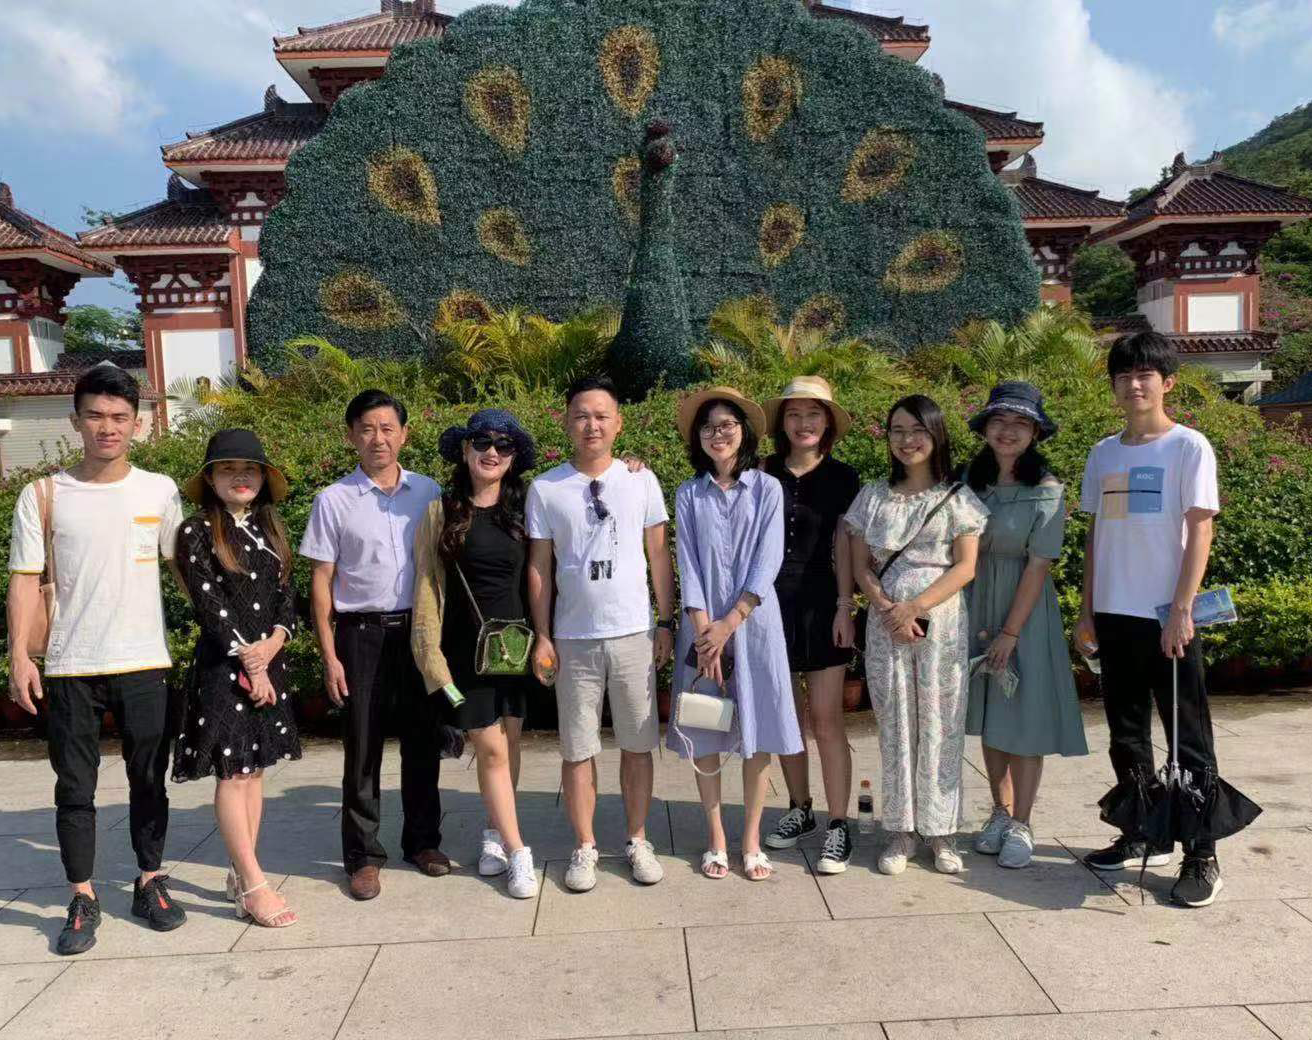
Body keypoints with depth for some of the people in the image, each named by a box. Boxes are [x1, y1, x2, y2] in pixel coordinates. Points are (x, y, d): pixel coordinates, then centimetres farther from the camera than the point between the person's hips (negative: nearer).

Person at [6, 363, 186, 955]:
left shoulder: (160, 491, 2)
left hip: (145, 663, 1)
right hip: (70, 668, 0)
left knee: (149, 781, 10)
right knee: (74, 786, 7)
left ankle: (150, 883, 26)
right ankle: (83, 900, 21)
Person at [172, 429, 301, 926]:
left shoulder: (271, 528, 11)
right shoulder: (197, 531, -6)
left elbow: (286, 594, 8)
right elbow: (209, 604, -11)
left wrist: (274, 642, -10)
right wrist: (248, 661, -12)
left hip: (269, 662, 6)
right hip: (223, 666, -6)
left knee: (254, 768, 10)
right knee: (232, 773, -4)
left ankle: (241, 873, 20)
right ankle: (254, 884, -1)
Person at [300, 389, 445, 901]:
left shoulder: (428, 492, 4)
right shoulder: (334, 500, -2)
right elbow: (321, 580, 0)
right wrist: (329, 655, -5)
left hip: (420, 628, 2)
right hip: (362, 632, -2)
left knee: (423, 741, 11)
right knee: (363, 748, 5)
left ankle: (422, 839, 27)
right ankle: (363, 854, 19)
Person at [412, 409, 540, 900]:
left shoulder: (522, 509, 3)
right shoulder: (441, 511, -1)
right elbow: (427, 584, -1)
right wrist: (432, 653, -6)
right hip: (466, 647, -2)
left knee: (509, 743, 10)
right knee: (490, 749, 0)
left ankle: (495, 836, 30)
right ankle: (518, 852, 11)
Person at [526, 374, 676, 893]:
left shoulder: (641, 480, 1)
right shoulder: (545, 489, 0)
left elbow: (659, 556, 6)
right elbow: (539, 567, 3)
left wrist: (666, 623, 4)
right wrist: (542, 636, 1)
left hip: (634, 635, 1)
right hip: (573, 639, 0)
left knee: (638, 745, 9)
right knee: (578, 750, 8)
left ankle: (637, 841, 26)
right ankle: (585, 847, 23)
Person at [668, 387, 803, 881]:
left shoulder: (767, 489, 1)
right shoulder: (689, 494, 5)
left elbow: (768, 563, -6)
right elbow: (688, 565, -1)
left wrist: (728, 624, -14)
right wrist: (703, 631, -11)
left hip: (753, 623, -1)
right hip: (703, 625, 1)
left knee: (757, 732, 3)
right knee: (703, 733, 6)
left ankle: (751, 839, 17)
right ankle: (715, 837, 20)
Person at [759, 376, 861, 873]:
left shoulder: (842, 478, 2)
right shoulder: (763, 474, 4)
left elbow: (844, 546, 0)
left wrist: (845, 606, -5)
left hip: (820, 603, -2)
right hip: (770, 603, 2)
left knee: (826, 717, -3)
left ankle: (839, 827, 5)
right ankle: (800, 809, 27)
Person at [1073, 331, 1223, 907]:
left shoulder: (1189, 447, -4)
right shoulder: (1104, 453, 11)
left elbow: (1200, 530, -9)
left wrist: (1181, 609, -16)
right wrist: (1087, 611, 10)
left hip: (1167, 616, -5)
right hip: (1113, 616, 5)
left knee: (1189, 739, 2)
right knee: (1127, 736, 14)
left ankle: (1202, 858, 13)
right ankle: (1144, 837, 28)